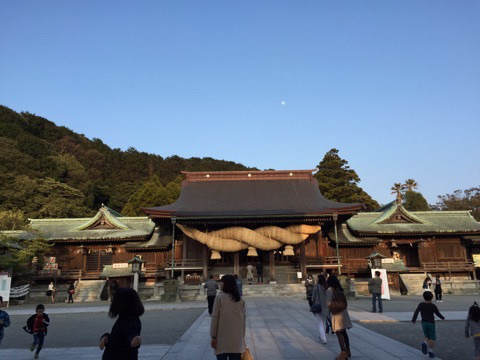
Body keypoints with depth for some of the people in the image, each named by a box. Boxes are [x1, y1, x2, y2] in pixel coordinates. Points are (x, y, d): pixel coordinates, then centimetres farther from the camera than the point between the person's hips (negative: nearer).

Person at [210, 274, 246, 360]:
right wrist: (242, 336, 15)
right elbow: (244, 319, 7)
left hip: (223, 338, -3)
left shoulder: (220, 297, -8)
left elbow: (215, 318, -8)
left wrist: (213, 337, -3)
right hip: (237, 339, 4)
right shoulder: (240, 300, 4)